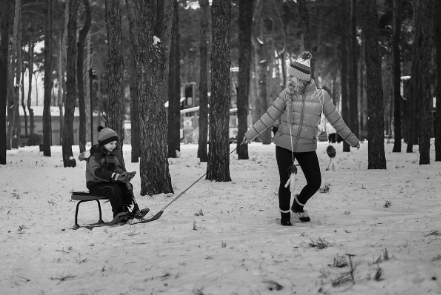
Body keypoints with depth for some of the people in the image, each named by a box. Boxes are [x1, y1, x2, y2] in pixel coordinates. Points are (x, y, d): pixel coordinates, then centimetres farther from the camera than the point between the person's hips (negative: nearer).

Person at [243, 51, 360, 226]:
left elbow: (335, 120, 2)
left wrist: (352, 139, 6)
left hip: (307, 147, 1)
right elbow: (269, 116, -2)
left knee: (315, 182, 1)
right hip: (284, 145, -1)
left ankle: (298, 206, 31)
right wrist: (250, 134, -3)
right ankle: (285, 215, 23)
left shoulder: (320, 96, -7)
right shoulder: (287, 94, -7)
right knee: (286, 182, -1)